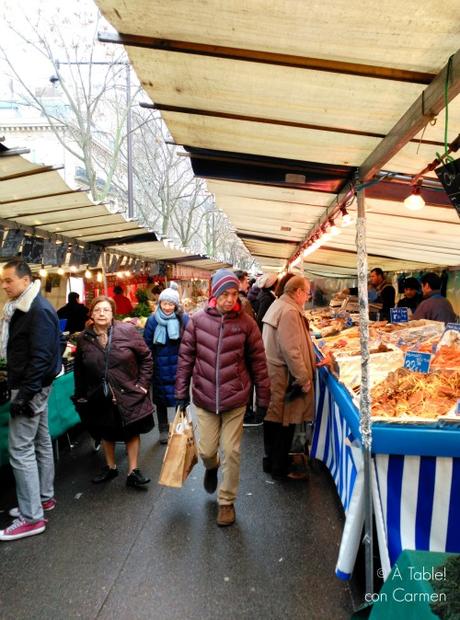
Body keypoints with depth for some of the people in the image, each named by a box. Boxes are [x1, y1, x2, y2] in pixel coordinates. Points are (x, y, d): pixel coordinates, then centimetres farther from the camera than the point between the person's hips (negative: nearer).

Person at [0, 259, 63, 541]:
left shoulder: (40, 310, -20)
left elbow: (41, 357, -24)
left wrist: (24, 395, -24)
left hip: (32, 388, -10)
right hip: (32, 386, 10)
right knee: (41, 442, 17)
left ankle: (32, 517, 3)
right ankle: (44, 497, 30)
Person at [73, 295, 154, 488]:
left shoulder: (127, 331, -13)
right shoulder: (84, 339, -4)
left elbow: (146, 357, -6)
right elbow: (79, 370, 5)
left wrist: (143, 383, -9)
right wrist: (81, 395, 6)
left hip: (129, 394, -2)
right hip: (100, 397, 3)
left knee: (132, 432, 10)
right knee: (107, 434, 19)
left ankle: (133, 471, 25)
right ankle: (110, 467, 41)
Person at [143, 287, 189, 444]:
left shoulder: (183, 319, -7)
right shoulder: (153, 320, -4)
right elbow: (147, 345, 1)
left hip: (178, 367, -1)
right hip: (159, 368, 1)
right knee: (160, 399, 14)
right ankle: (163, 430, 32)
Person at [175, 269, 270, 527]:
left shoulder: (245, 322, -7)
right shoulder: (198, 320, -5)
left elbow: (258, 361, -1)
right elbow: (186, 357, 3)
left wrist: (263, 397, 1)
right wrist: (182, 393, 4)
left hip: (235, 399, -1)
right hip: (204, 398, 1)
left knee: (231, 452, 5)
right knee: (206, 450, 9)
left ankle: (227, 502, 27)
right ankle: (212, 467, 47)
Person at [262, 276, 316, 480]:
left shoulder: (278, 306, 12)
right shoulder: (289, 312, -21)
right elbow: (291, 350, -25)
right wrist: (303, 378, -18)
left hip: (273, 373, 10)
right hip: (284, 377, -10)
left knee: (274, 420, 19)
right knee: (284, 423, 3)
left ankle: (272, 460, 33)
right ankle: (279, 468, 16)